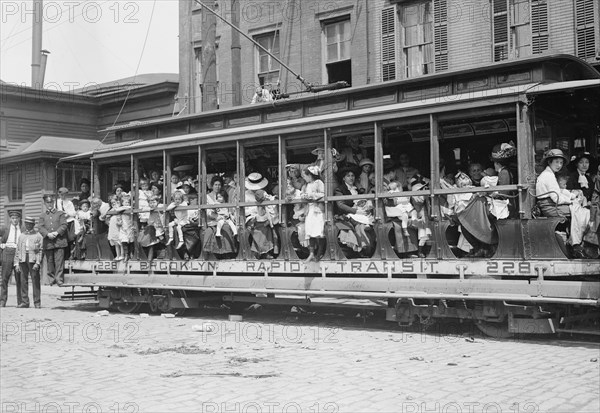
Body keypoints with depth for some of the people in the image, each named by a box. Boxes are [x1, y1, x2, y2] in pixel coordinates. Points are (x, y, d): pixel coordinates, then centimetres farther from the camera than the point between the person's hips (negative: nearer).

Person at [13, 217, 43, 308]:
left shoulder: (38, 235, 7)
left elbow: (40, 250, 0)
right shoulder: (21, 235, 19)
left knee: (35, 281, -4)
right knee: (23, 281, 1)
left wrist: (37, 263, -11)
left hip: (33, 260, -4)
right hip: (23, 260, 4)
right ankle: (24, 302, 5)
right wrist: (16, 263, 7)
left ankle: (37, 302, 0)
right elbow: (18, 250, 16)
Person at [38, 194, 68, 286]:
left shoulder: (60, 213, 12)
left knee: (59, 262, -7)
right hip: (48, 243, 2)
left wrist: (57, 232, -15)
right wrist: (48, 234, -14)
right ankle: (52, 280, 11)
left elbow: (64, 225, 1)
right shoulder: (43, 216, 17)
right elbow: (41, 227, 4)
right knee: (50, 262, 4)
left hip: (59, 241, -2)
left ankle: (59, 280, -7)